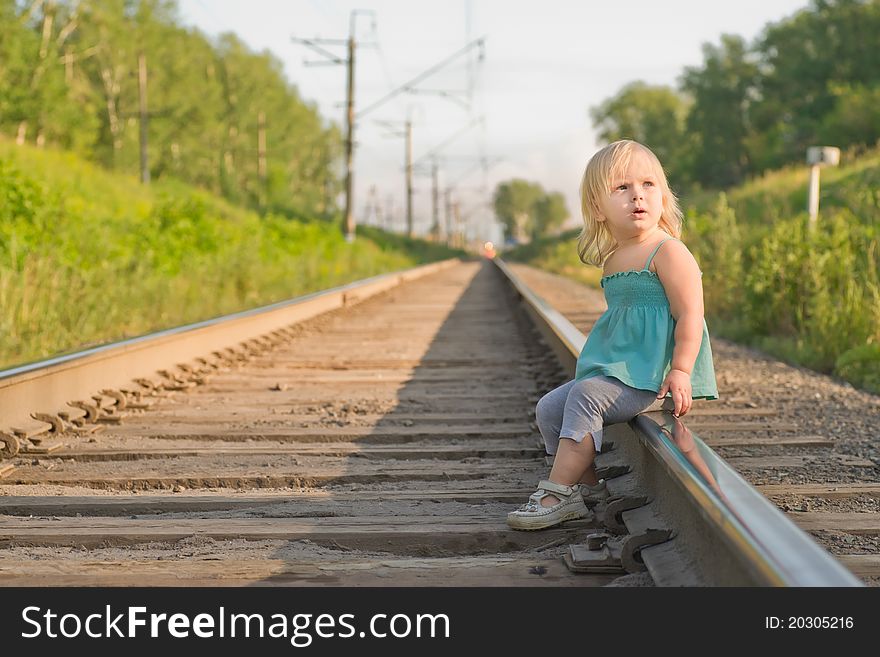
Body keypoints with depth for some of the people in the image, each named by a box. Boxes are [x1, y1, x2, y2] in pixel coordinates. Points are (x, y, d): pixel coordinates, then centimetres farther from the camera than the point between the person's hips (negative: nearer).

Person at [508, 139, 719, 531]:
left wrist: (680, 372, -27)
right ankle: (589, 486, 8)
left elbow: (689, 315, -17)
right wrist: (601, 362, 24)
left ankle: (559, 493, -24)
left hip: (650, 376, -9)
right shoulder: (612, 260, 15)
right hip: (612, 369, 9)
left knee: (585, 396, -28)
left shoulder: (668, 252, -11)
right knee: (549, 409, 3)